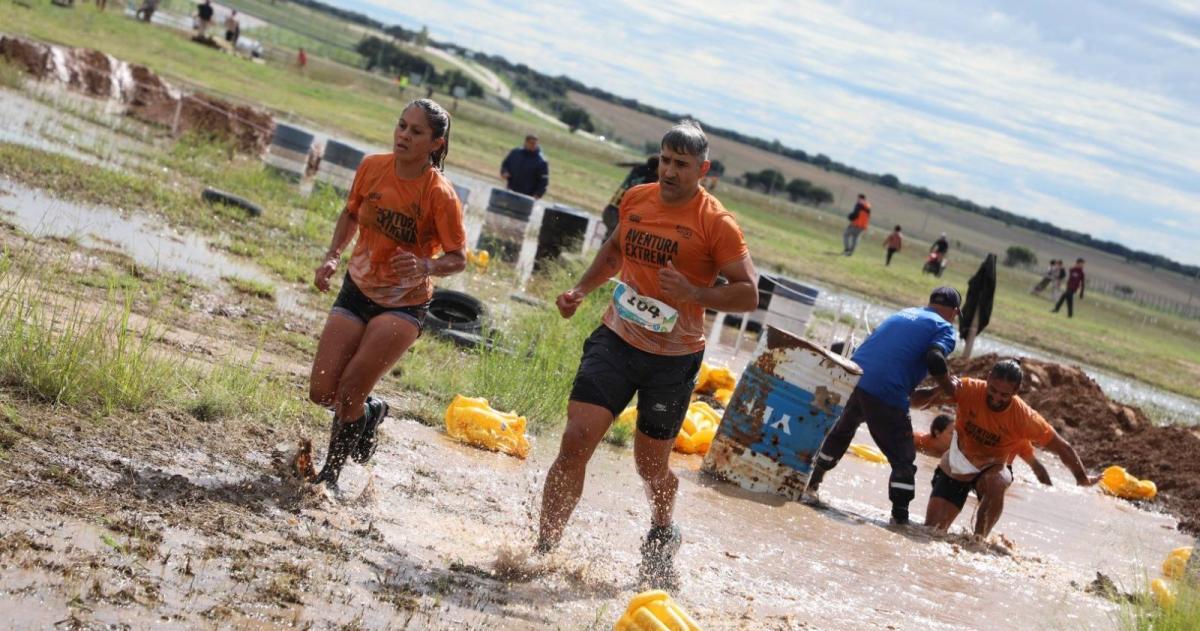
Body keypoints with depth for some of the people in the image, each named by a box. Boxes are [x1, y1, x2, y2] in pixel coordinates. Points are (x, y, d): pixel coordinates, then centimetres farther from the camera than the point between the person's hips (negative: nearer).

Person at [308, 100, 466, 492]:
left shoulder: (440, 194, -20)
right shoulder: (373, 167, -7)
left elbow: (457, 259, -13)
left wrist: (425, 266, -33)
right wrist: (332, 258, -1)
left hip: (404, 305, -5)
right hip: (357, 291, 5)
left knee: (349, 390, -15)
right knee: (321, 393, -1)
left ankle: (330, 475, 8)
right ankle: (369, 412, 33)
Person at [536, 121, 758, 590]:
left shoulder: (716, 224, -12)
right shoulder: (636, 199, 4)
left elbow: (748, 294, -11)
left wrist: (694, 293, -26)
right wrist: (581, 290, 12)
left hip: (673, 359, -3)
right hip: (616, 340, 3)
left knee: (650, 466, 11)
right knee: (575, 442, -11)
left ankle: (663, 536, 44)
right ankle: (543, 551, -3)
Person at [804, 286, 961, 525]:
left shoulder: (902, 314, 26)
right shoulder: (944, 328, 6)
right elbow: (935, 360, -12)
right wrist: (949, 385, 3)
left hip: (852, 380, 6)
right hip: (887, 396, -6)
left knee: (839, 435, 29)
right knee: (903, 458, 5)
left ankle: (810, 486, 37)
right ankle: (900, 517, 1)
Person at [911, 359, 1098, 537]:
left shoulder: (1025, 417, -26)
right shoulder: (969, 389, -25)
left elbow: (1063, 448, -14)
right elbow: (916, 400, -27)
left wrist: (1083, 478, -9)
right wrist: (939, 391, -46)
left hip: (992, 469, -1)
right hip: (954, 470, 2)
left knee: (996, 482, -38)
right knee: (931, 530, -5)